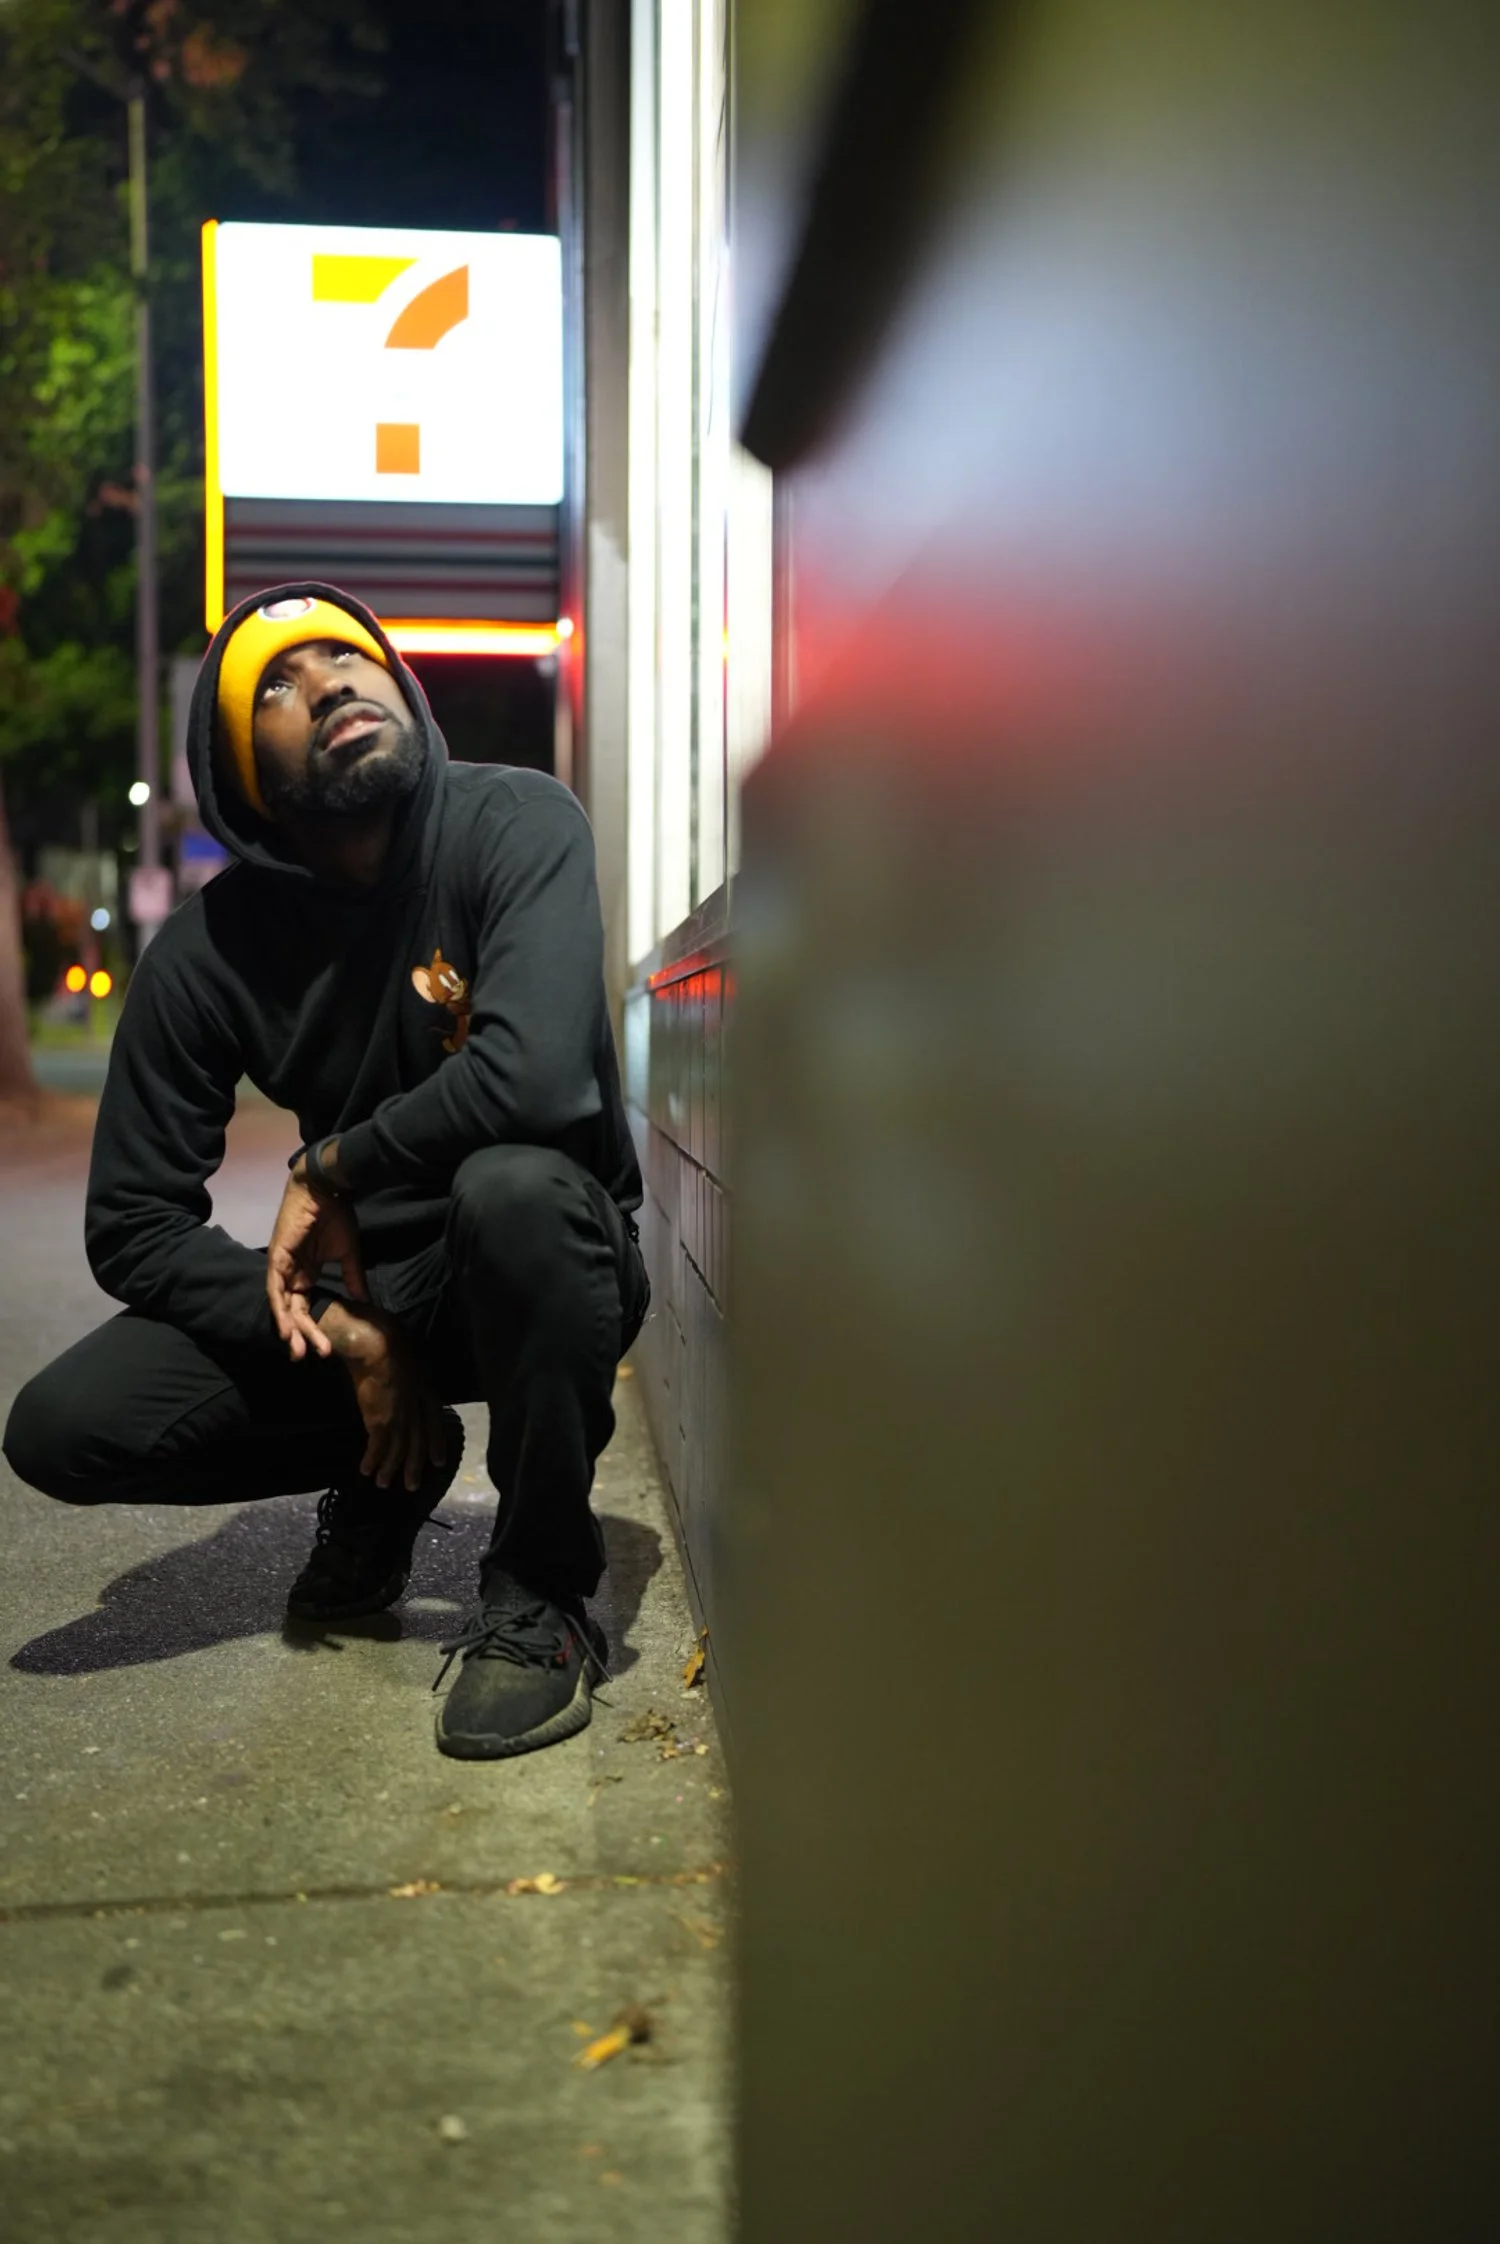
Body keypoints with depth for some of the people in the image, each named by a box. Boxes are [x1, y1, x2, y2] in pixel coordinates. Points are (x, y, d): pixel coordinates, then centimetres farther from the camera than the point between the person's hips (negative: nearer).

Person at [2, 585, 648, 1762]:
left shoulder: (517, 823, -17)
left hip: (545, 1265, -3)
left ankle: (542, 1598, -17)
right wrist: (336, 1334, -17)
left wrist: (332, 1169, -18)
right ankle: (387, 1471, 15)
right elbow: (133, 1223, -6)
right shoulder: (210, 947, -8)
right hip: (362, 1283, 4)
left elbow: (535, 1077, -34)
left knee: (513, 1184, -39)